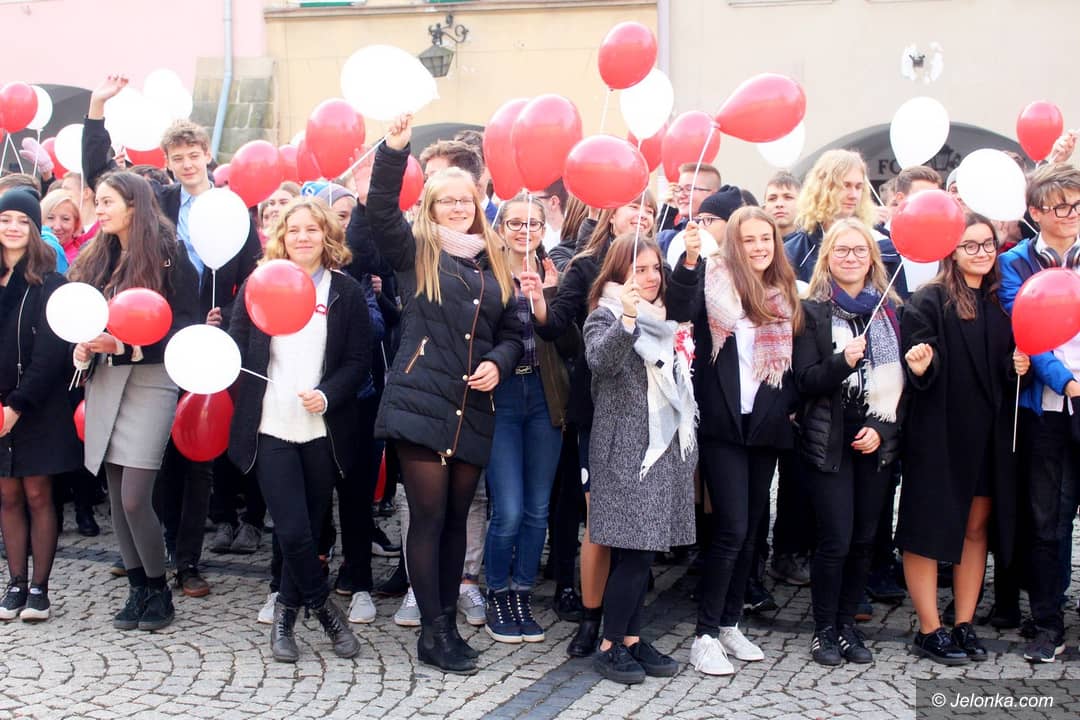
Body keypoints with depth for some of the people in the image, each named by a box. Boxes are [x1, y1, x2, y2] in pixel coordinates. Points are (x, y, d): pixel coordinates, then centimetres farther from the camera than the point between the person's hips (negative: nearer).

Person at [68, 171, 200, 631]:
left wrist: (125, 345, -18)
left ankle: (159, 591, 7)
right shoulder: (97, 260, 14)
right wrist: (83, 348, -4)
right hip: (104, 382, 6)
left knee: (134, 498, -10)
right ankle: (138, 589, 18)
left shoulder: (168, 257, -5)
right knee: (117, 498, 6)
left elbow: (185, 325, -9)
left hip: (150, 381, -6)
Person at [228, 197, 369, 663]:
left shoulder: (346, 292, 4)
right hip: (271, 428, 0)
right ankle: (324, 609, 12)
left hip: (323, 429, 1)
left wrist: (327, 394, -14)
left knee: (310, 529, 7)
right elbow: (237, 349, 5)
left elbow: (359, 359, 1)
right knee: (293, 532, -9)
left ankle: (286, 615, 24)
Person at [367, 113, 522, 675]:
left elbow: (512, 331, 17)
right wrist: (394, 149, -24)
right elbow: (381, 210, -12)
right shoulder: (416, 251, 5)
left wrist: (498, 362, -3)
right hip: (420, 402, -4)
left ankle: (447, 624, 19)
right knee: (428, 517, -4)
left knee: (457, 518, 10)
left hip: (474, 410, 4)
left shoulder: (494, 262, 15)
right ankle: (434, 633, 2)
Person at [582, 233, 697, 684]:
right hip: (625, 449, -7)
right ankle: (610, 647, 0)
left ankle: (632, 638, 15)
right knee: (632, 552, -9)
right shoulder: (606, 316, -4)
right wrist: (627, 319, -37)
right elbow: (600, 359, -25)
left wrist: (687, 443, 21)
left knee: (644, 551, 8)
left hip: (666, 448, 7)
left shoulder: (663, 321, 19)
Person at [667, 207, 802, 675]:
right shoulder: (715, 280, -5)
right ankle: (705, 634, -1)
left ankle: (729, 623, 23)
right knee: (732, 529, -10)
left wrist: (789, 404, 5)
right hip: (723, 425, -6)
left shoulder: (785, 293, 11)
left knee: (751, 528, 11)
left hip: (767, 427, 6)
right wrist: (689, 260, -38)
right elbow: (679, 314, -26)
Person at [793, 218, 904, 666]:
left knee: (864, 539, 6)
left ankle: (847, 624, 20)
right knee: (835, 540, -5)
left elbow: (902, 378, 8)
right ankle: (824, 630, 10)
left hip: (877, 442, 3)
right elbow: (805, 382, -7)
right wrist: (843, 362, -24)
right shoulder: (813, 311, 0)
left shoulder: (889, 310, 8)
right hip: (830, 441, -3)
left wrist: (883, 429, -4)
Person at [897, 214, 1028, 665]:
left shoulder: (1001, 304, 11)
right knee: (928, 529, -1)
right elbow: (922, 373, -12)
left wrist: (1018, 368, -3)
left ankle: (964, 626, 19)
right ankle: (929, 631, 7)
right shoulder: (929, 301, -8)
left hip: (989, 436, 6)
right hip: (939, 431, -6)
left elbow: (1007, 366, 18)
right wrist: (920, 367, -33)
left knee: (977, 528, 10)